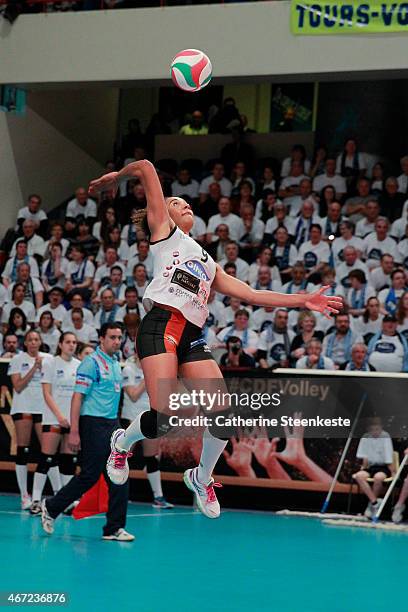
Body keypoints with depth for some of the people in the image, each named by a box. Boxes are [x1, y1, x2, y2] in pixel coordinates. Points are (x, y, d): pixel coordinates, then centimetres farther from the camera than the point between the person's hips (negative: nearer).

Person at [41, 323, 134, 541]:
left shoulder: (115, 364, 15)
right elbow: (77, 397, -14)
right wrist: (74, 431, -20)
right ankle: (51, 507, 13)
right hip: (93, 423, -8)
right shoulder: (92, 362, -9)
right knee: (89, 476, -6)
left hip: (112, 425, 8)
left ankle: (114, 529, 5)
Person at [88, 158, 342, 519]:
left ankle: (202, 478, 16)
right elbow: (146, 168, 13)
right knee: (163, 421, -18)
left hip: (192, 337, 6)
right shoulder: (164, 230, 17)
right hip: (160, 327, -6)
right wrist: (116, 177, 28)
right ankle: (122, 443, 17)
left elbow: (248, 293, 28)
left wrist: (302, 301, 25)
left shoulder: (208, 263, 34)